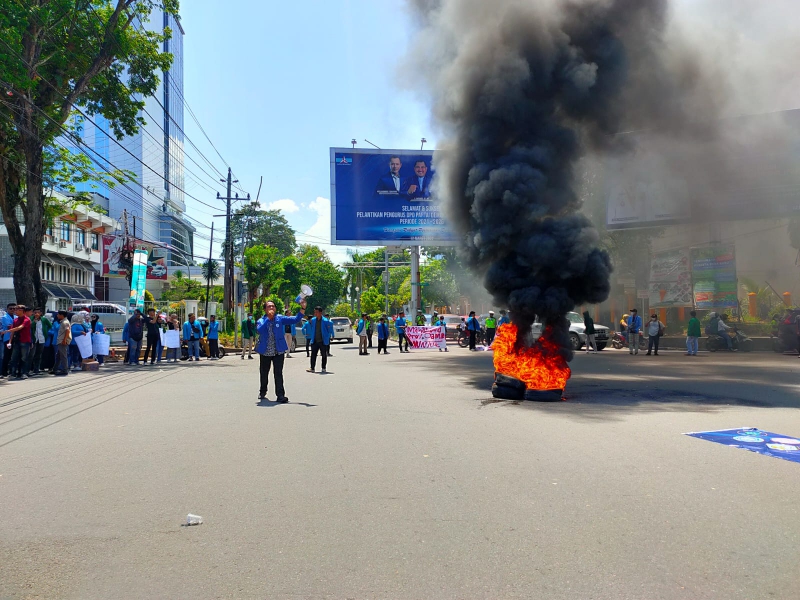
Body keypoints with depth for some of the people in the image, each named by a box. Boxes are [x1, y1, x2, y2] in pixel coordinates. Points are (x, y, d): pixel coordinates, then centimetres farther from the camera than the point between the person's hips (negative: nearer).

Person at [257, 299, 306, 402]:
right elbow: (259, 330, -21)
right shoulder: (261, 321, 0)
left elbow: (295, 320, -5)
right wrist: (268, 318, -21)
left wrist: (302, 309, -19)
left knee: (278, 373, -8)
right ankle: (262, 392, 36)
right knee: (263, 373, 15)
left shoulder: (280, 319, 1)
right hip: (265, 352, 1)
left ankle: (280, 395, -9)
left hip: (278, 351, -1)